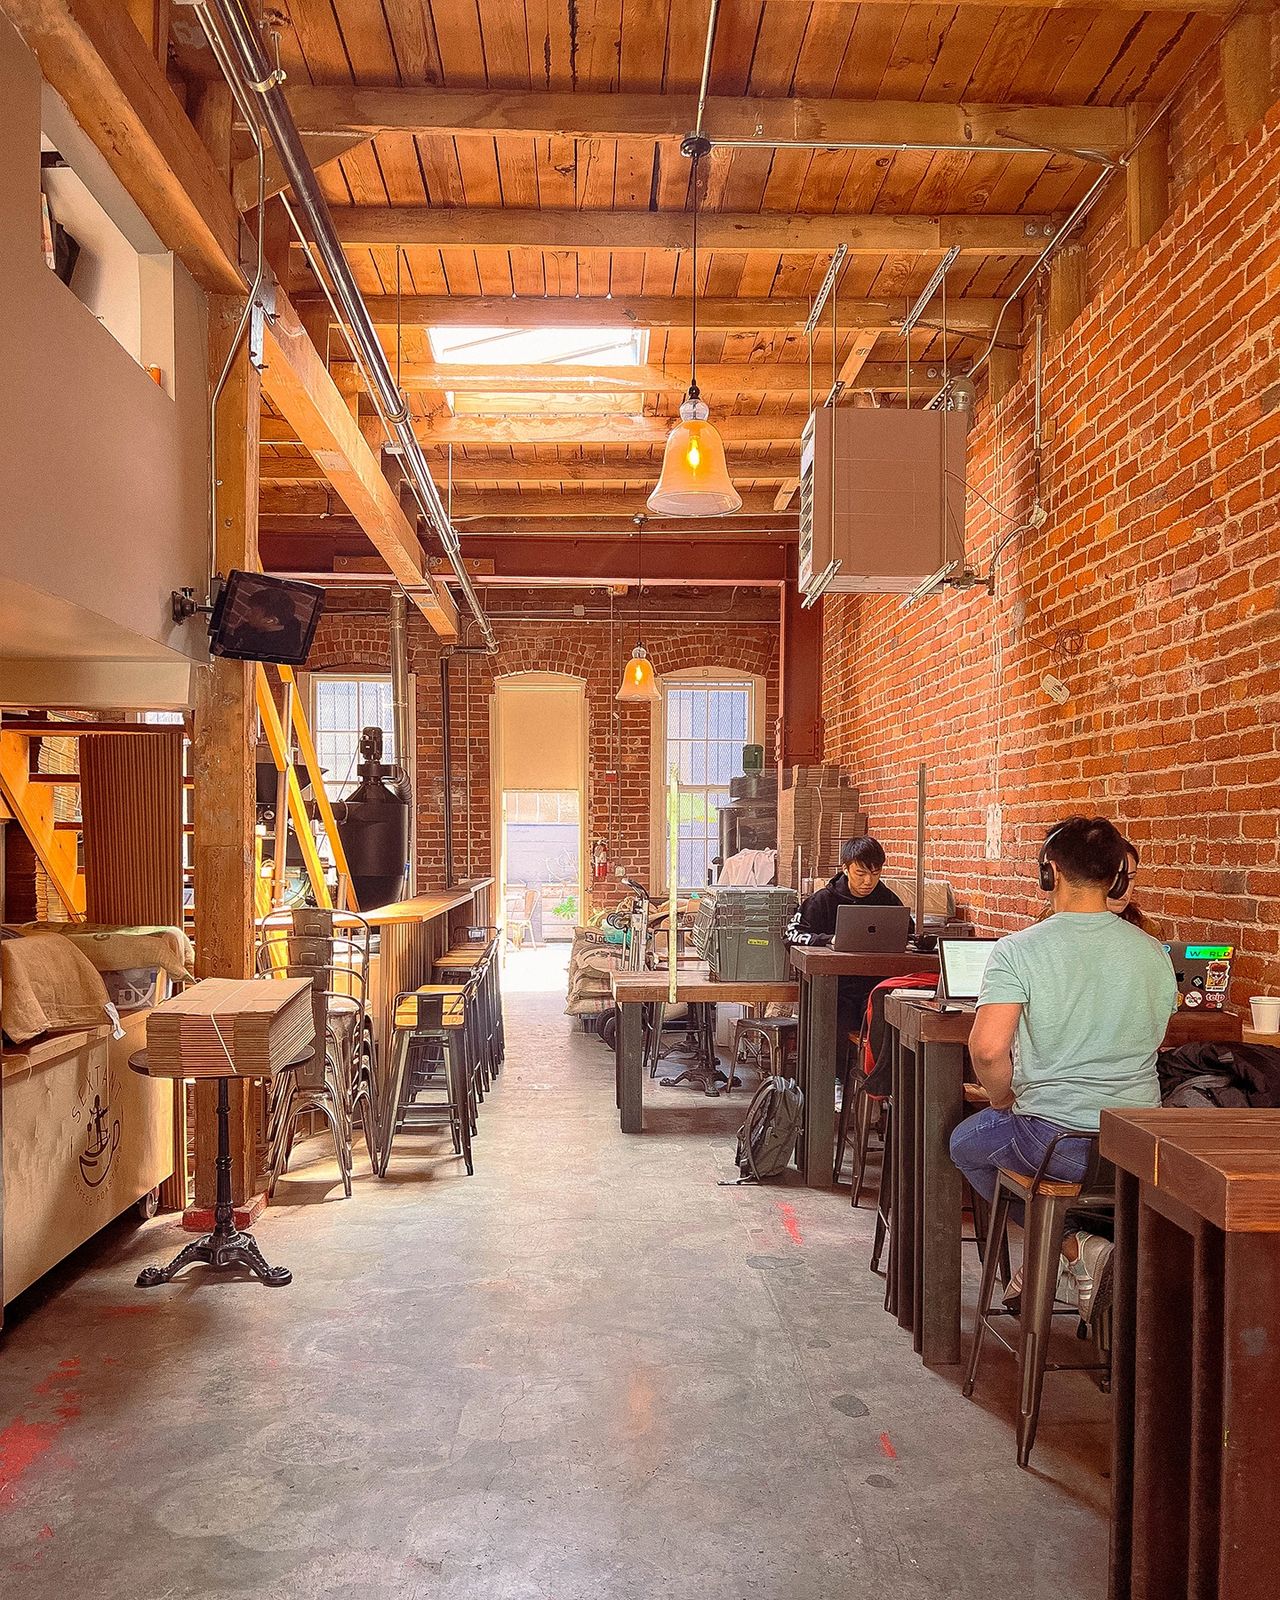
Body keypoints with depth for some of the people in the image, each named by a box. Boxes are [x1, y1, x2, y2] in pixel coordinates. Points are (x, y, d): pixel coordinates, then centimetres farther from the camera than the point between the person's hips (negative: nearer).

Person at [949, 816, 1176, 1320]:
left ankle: (1071, 1247, 10)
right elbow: (1146, 1046, 14)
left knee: (965, 1143, 25)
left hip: (1055, 1143, -6)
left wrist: (1004, 1102, -3)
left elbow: (987, 1049, -23)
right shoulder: (1154, 953, 2)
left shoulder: (1019, 950, -14)